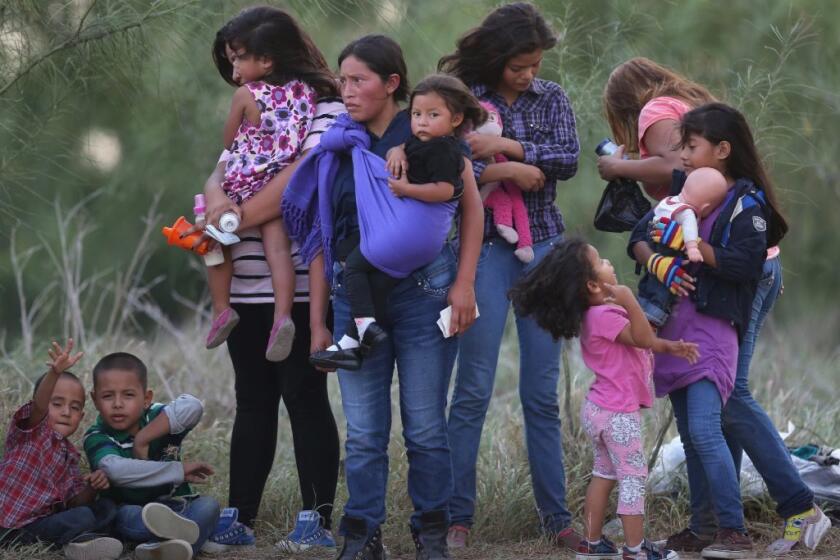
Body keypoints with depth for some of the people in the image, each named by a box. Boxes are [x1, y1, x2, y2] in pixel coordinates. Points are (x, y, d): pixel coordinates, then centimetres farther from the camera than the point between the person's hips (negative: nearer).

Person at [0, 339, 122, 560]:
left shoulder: (69, 455, 16)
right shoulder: (32, 429, -4)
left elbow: (74, 503, 10)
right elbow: (38, 404, -27)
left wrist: (91, 488, -12)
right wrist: (55, 373, -46)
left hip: (45, 519, 8)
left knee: (106, 507, -3)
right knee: (83, 516, -26)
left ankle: (78, 540, -21)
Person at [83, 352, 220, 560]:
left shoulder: (157, 418, -3)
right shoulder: (96, 438, -8)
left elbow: (193, 406, -25)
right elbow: (116, 471, -29)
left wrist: (142, 439, -24)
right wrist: (179, 470, -27)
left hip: (175, 506, 2)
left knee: (208, 504, -24)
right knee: (125, 515, -33)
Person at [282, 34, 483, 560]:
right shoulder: (339, 145, 9)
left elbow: (472, 206, 1)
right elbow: (324, 235, 12)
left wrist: (464, 284, -7)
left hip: (422, 289, -3)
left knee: (426, 426, 1)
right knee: (364, 431, 2)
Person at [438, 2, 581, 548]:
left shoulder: (552, 98, 9)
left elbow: (569, 160, -4)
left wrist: (509, 146, -15)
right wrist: (513, 171, -14)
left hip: (544, 247, 3)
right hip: (485, 249, -3)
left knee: (543, 392, 6)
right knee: (474, 389, -4)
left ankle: (557, 517, 10)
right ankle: (458, 517, 2)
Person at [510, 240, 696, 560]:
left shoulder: (597, 314, 11)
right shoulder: (604, 315, -21)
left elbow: (644, 342, 19)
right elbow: (644, 338, -29)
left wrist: (670, 347, 8)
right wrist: (629, 302, -39)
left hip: (600, 410, 10)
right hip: (617, 413, -10)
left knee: (604, 474, 17)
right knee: (634, 477, -5)